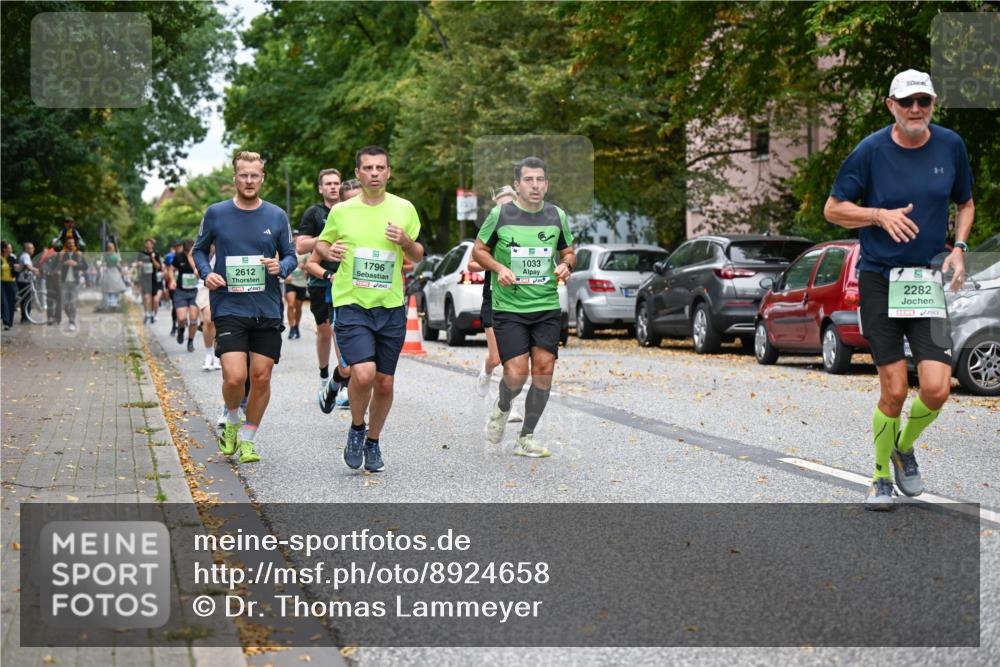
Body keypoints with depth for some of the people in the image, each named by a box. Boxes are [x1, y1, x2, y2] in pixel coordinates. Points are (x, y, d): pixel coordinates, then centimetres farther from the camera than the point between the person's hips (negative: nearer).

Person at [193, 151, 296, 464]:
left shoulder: (276, 216, 5)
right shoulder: (216, 213, 2)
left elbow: (290, 256, 13)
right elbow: (199, 250, 15)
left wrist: (281, 267, -10)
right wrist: (206, 273, -5)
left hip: (268, 310, 2)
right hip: (229, 308, -2)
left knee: (261, 378, 2)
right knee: (234, 377, -13)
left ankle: (247, 439, 21)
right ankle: (232, 422, 18)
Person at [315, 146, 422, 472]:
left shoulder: (404, 209, 3)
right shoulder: (341, 211, 1)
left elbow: (418, 257, 12)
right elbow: (321, 243, 16)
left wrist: (406, 241, -10)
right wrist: (328, 251, -7)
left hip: (391, 307, 2)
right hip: (351, 304, -2)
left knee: (384, 383, 7)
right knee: (363, 373, -21)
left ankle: (373, 442, 30)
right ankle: (356, 429, 7)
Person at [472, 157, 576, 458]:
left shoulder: (557, 215, 5)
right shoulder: (500, 214, -3)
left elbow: (568, 252, 18)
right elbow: (479, 250, 7)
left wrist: (565, 265, -4)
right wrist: (499, 268, -11)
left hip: (547, 308, 3)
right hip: (508, 307, -3)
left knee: (544, 369, -3)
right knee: (516, 373, -11)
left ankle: (526, 438, 13)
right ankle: (502, 408, 25)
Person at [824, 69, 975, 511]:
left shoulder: (951, 146, 3)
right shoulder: (871, 151, -6)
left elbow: (965, 203, 18)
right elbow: (833, 209, 1)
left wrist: (958, 248, 2)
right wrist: (880, 215, -15)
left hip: (928, 279, 2)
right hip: (879, 279, -2)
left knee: (936, 389, -9)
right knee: (894, 392, -3)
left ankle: (905, 449, 23)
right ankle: (881, 478, 20)